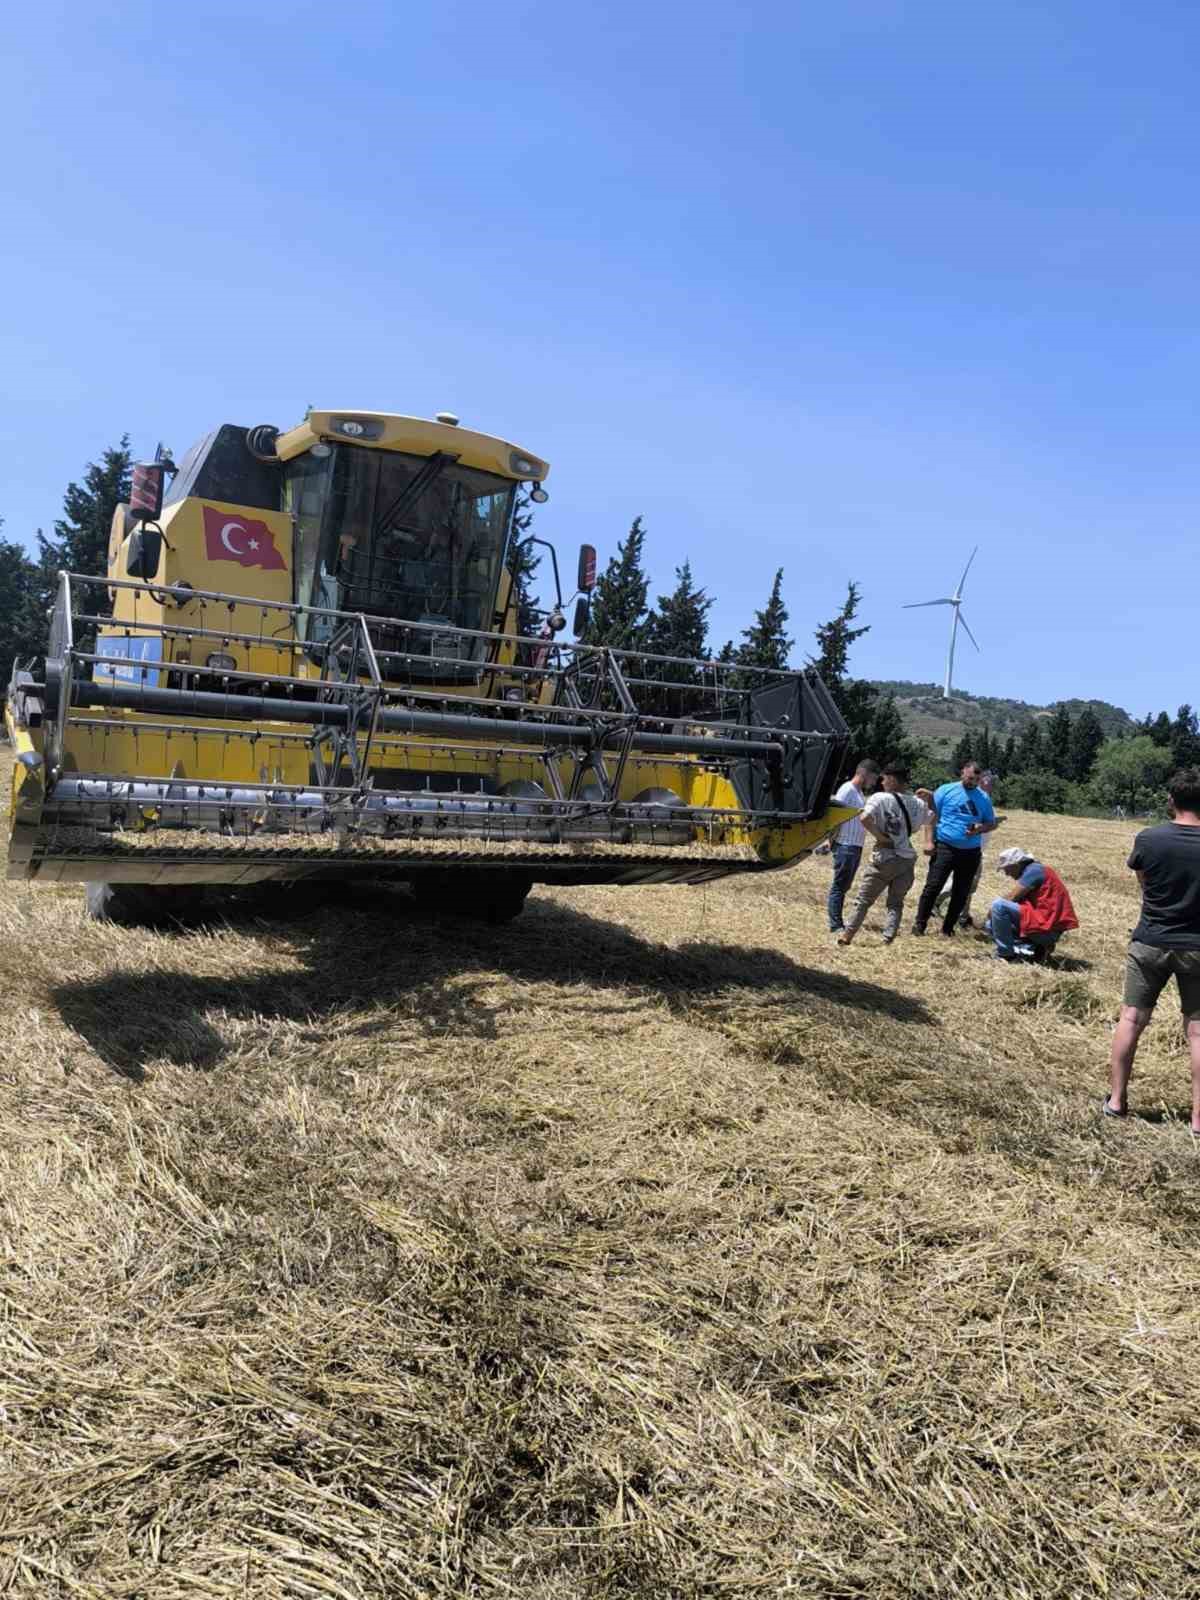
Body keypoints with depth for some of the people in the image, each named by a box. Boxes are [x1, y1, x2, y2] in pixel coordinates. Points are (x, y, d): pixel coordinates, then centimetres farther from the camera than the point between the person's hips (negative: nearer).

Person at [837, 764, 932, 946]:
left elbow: (865, 818, -27)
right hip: (907, 859, 4)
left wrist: (881, 837, -17)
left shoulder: (880, 798, -11)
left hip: (884, 858, -3)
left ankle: (847, 935, 11)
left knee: (864, 900, 8)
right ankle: (888, 940, 4)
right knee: (896, 903, 14)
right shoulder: (916, 802, 4)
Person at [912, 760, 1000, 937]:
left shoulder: (983, 798, 9)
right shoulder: (946, 790, -1)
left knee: (961, 893, 8)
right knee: (933, 887, -7)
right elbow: (932, 816, -2)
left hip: (971, 853, 4)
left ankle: (948, 929, 19)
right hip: (945, 848, -4)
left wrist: (980, 828, -7)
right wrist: (929, 841, -11)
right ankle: (920, 924, 3)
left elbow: (991, 823, 16)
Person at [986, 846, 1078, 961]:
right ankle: (1034, 947, 3)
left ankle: (1005, 954, -12)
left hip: (1046, 928, -10)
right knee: (991, 924, 14)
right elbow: (1018, 901, 16)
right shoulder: (1031, 871, 18)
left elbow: (1011, 898, -15)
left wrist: (992, 912, 0)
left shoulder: (1033, 870, -11)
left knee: (998, 906, -18)